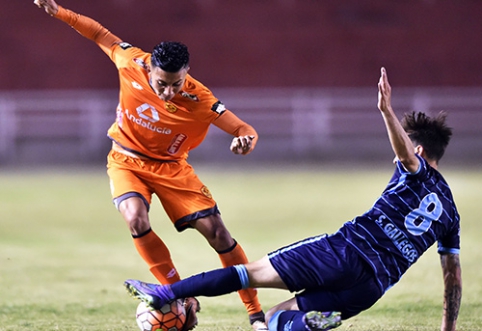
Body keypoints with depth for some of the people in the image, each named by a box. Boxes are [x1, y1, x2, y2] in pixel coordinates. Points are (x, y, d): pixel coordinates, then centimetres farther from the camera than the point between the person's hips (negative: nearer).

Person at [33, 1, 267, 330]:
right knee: (136, 219, -28)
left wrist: (246, 139, -51)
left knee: (216, 231, -9)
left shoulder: (199, 100, -27)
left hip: (171, 166, -1)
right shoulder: (133, 64, -21)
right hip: (127, 161, 1)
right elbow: (103, 35, -3)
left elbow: (245, 129, -28)